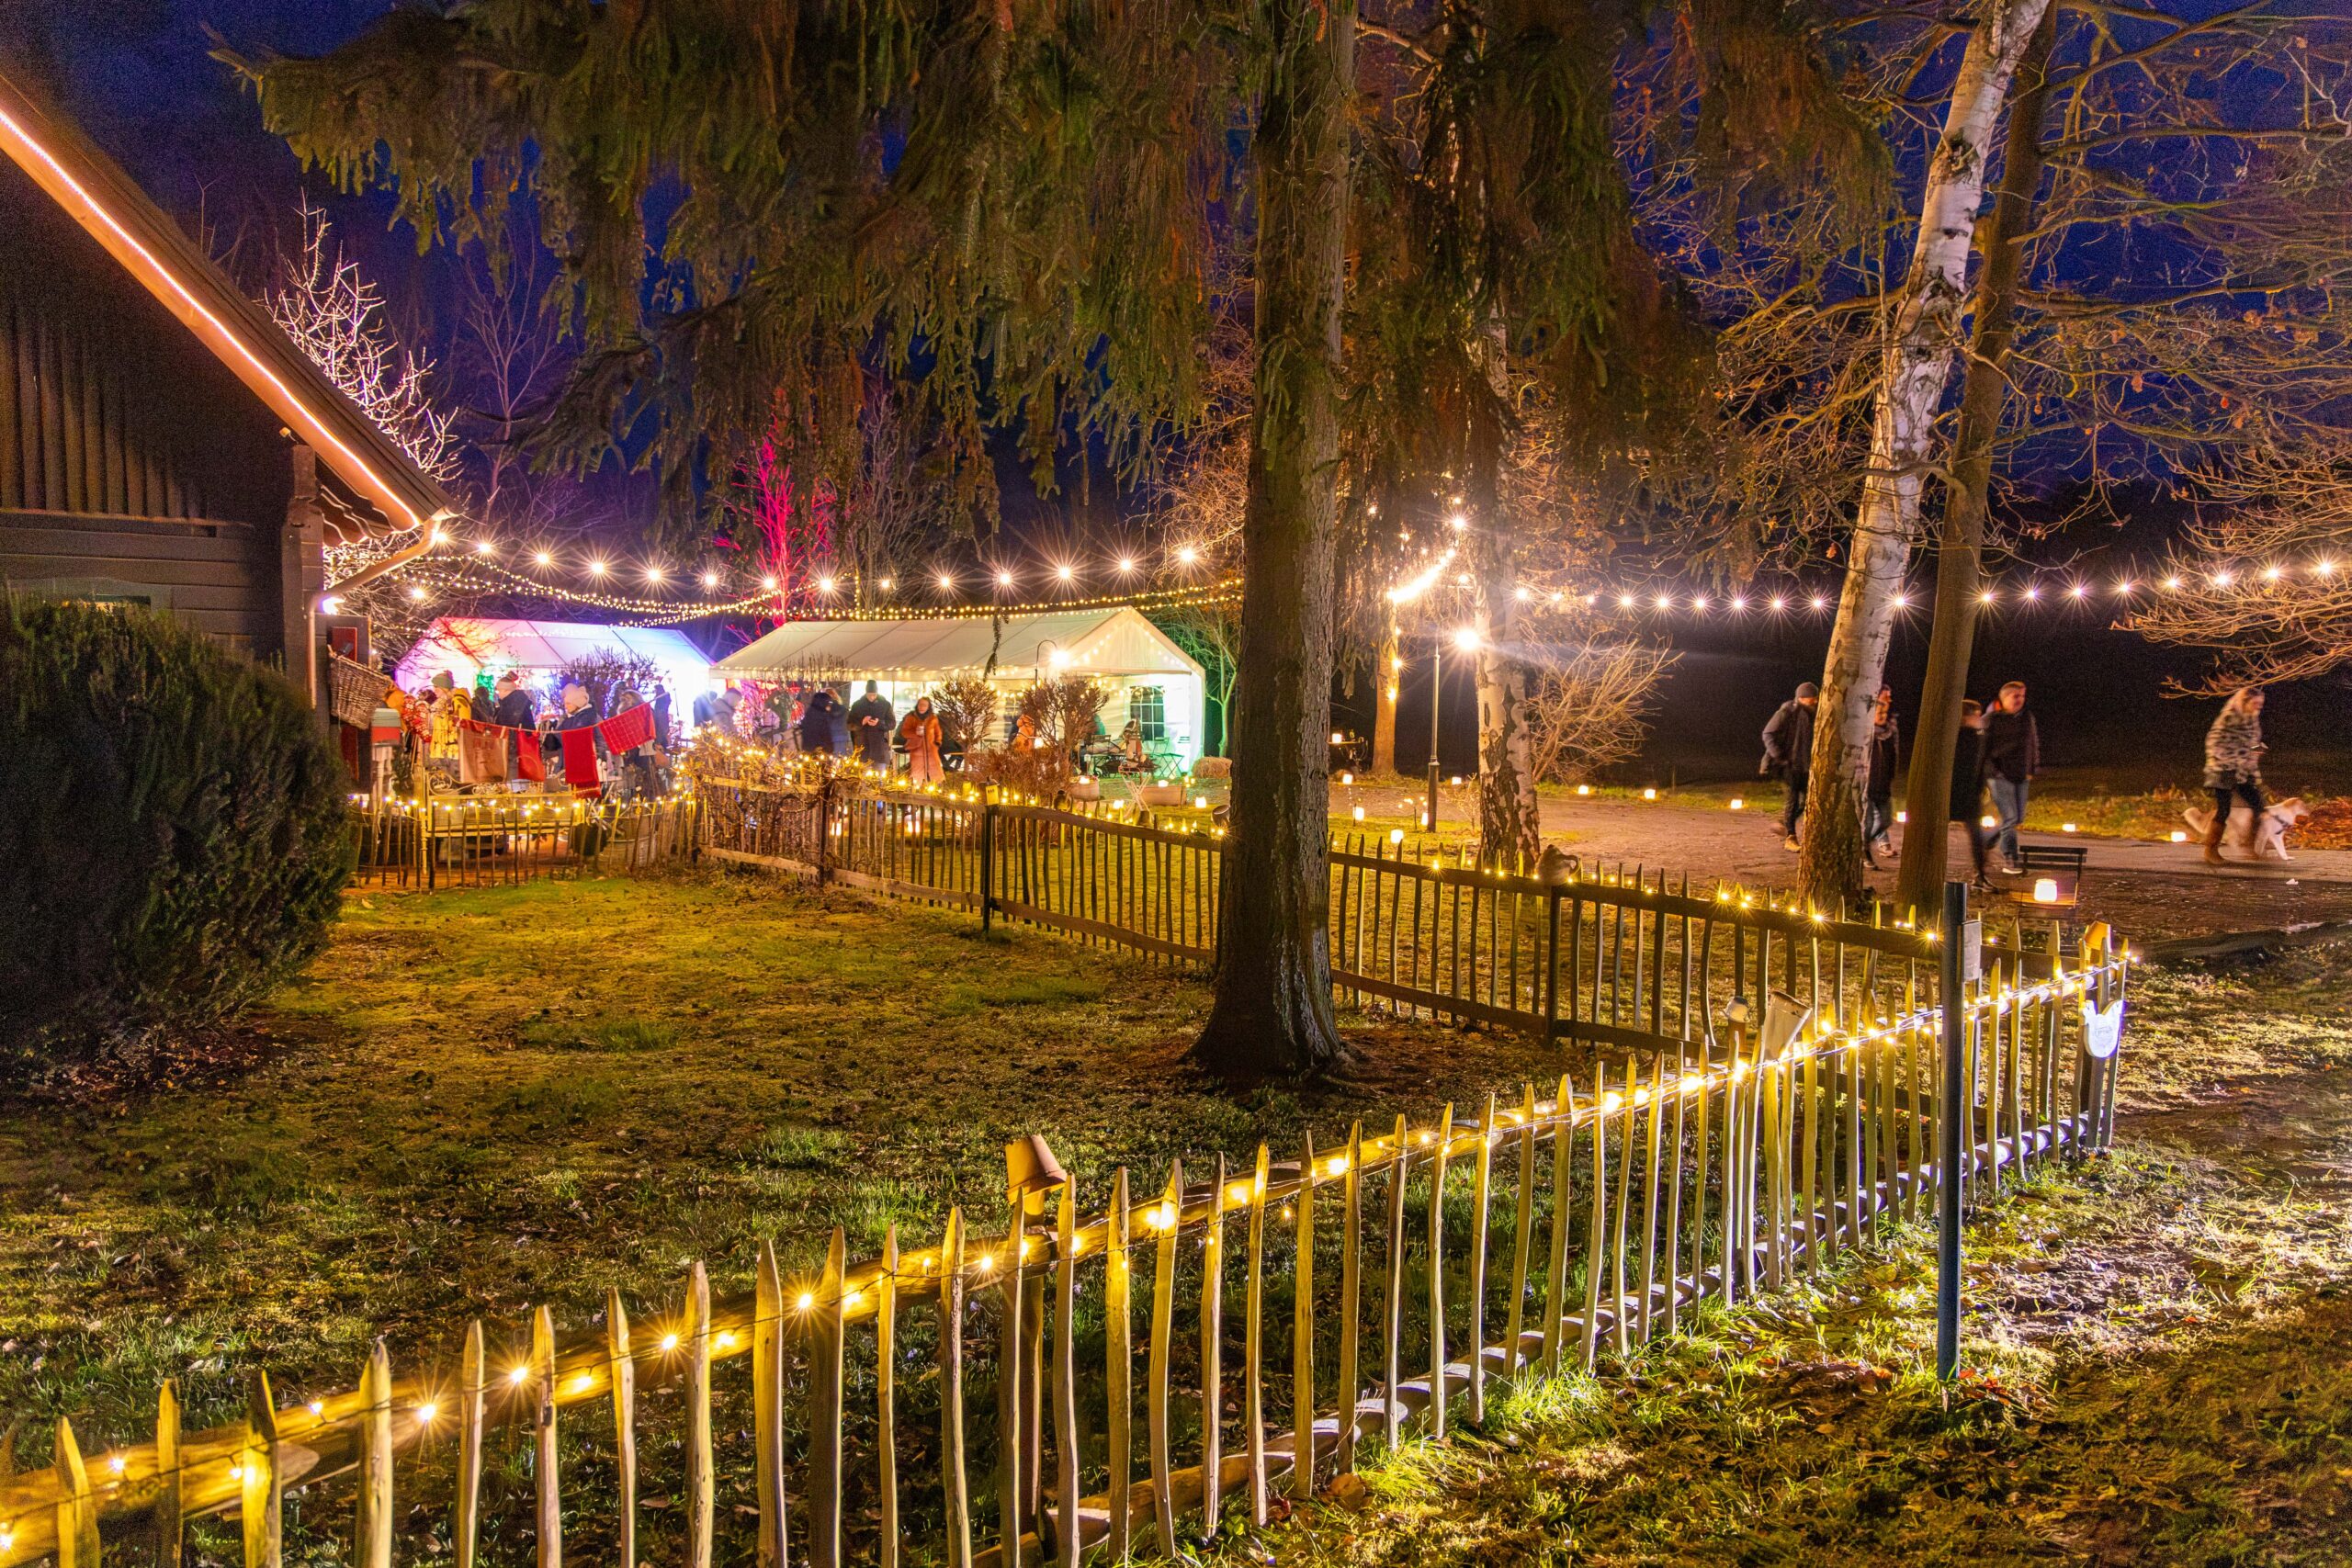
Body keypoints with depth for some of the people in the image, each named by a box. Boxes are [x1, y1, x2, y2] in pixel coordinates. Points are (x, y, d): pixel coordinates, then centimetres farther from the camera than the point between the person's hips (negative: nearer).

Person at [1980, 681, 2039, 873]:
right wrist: (1991, 770, -12)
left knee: (2018, 817, 9)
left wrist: (2032, 769, 15)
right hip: (2000, 776, -7)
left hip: (2021, 776, 7)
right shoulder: (1991, 720, -7)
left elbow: (2034, 744, 21)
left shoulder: (2027, 718, 12)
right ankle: (2009, 860, -5)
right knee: (2009, 817, -11)